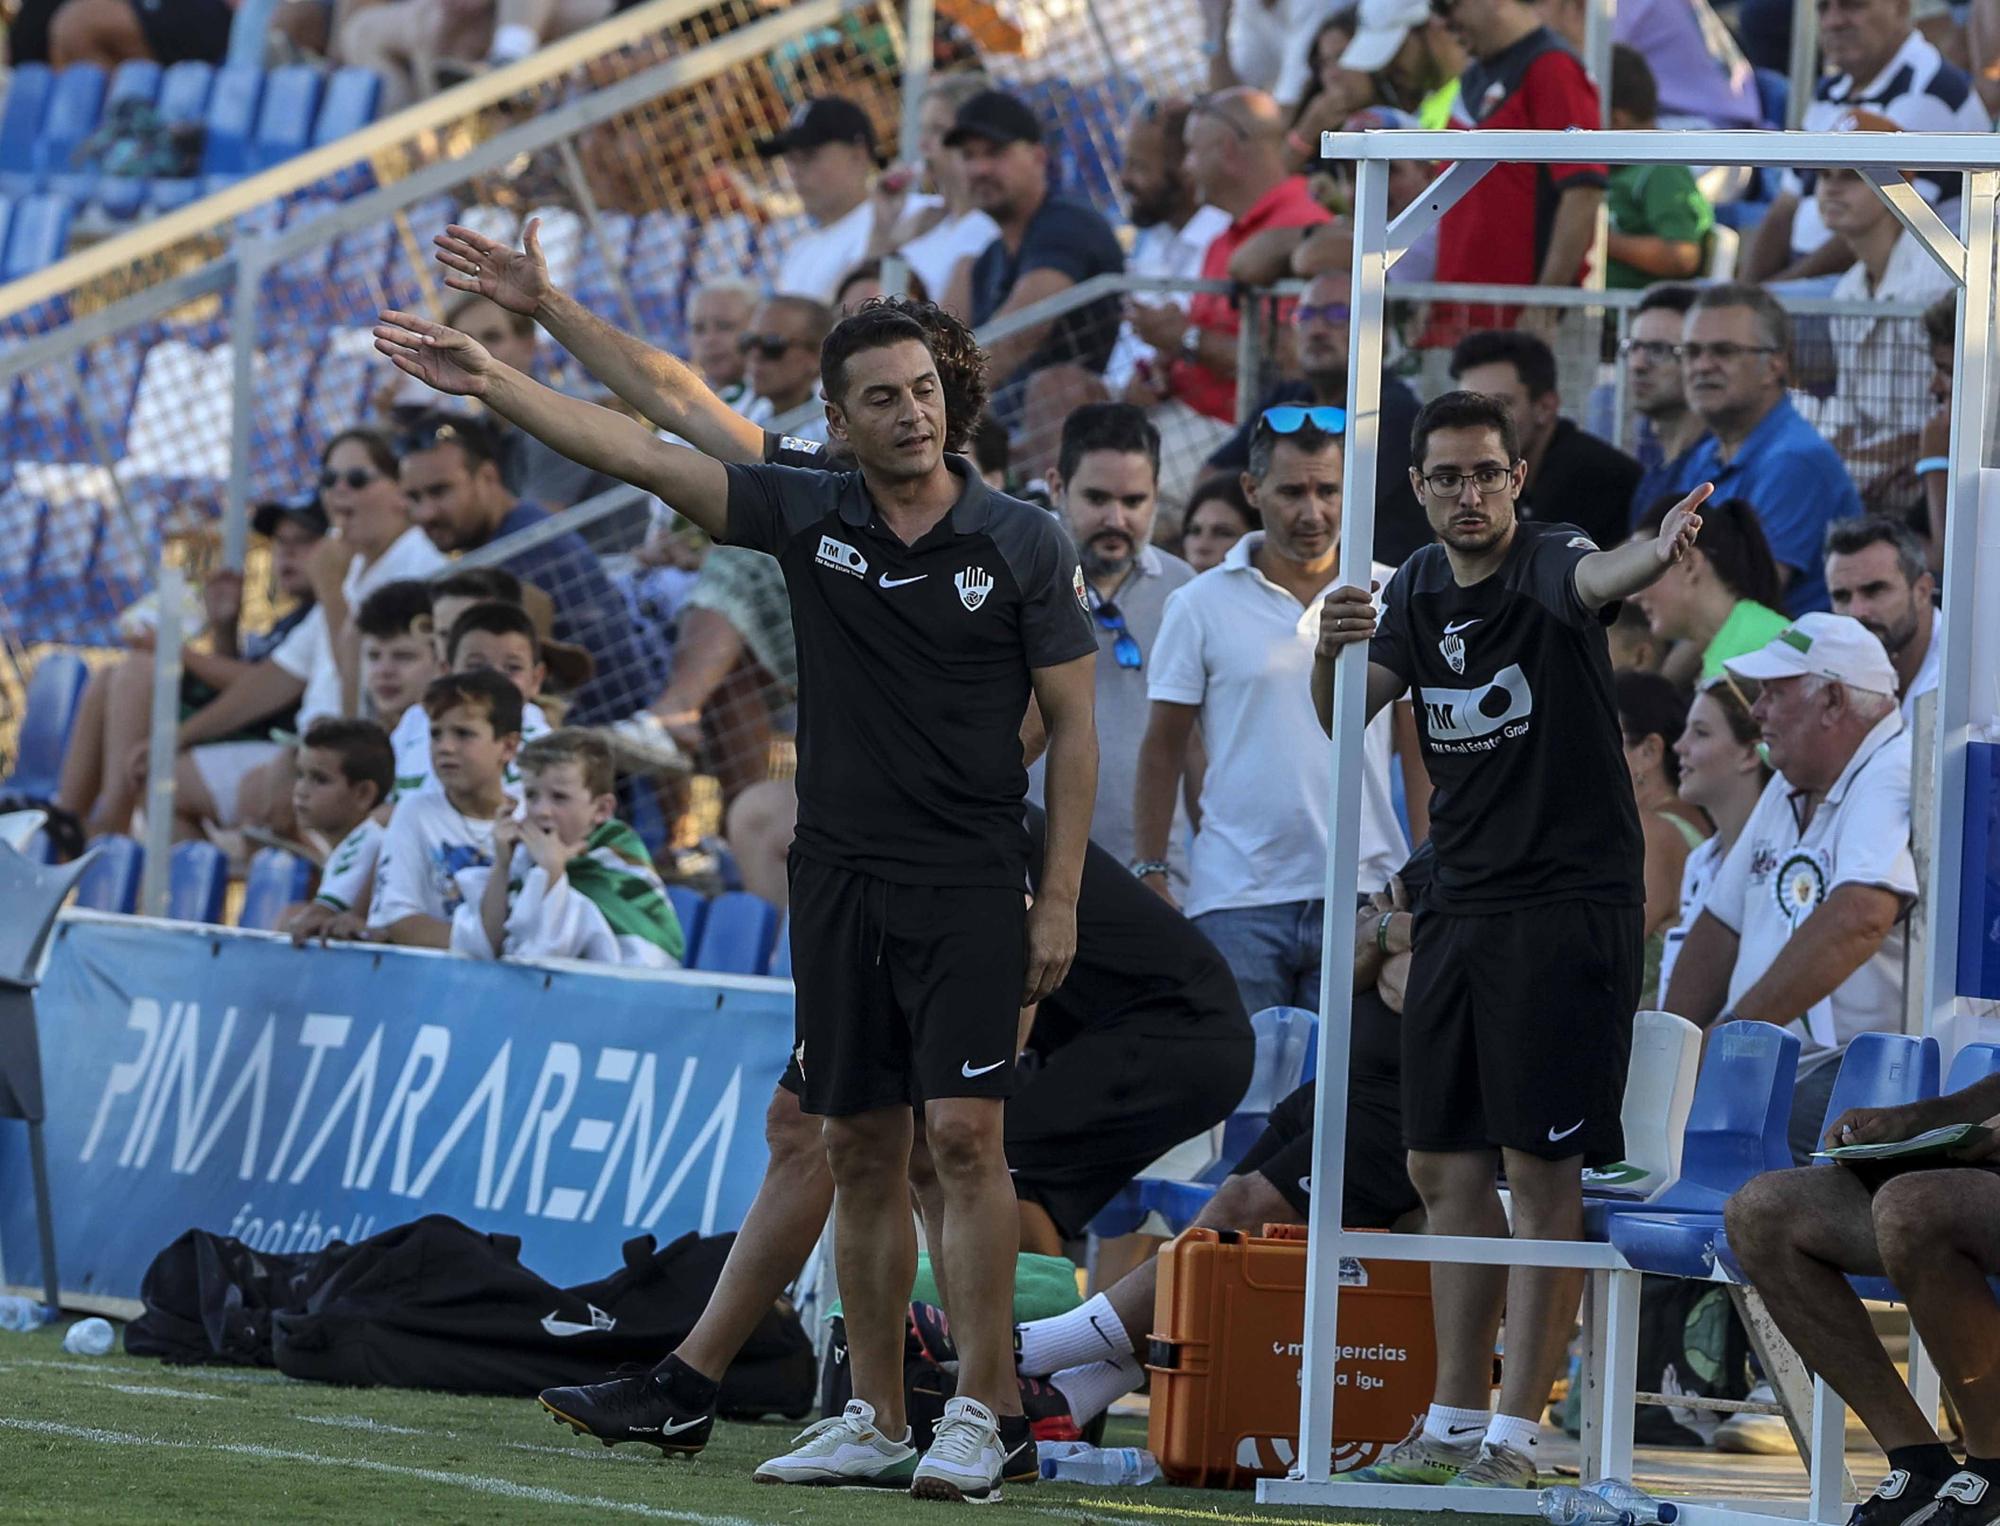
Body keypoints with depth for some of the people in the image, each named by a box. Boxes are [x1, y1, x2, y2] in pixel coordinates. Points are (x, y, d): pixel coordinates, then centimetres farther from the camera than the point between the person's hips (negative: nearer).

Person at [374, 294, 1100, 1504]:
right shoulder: (808, 518, 4)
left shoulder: (1023, 543, -4)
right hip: (840, 876, 4)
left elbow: (1074, 727, -2)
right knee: (862, 1151, 6)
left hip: (970, 882, -4)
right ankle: (877, 1423, 12)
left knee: (963, 1133, -13)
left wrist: (1062, 901, -8)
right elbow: (637, 453, 0)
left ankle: (979, 1418, -11)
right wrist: (488, 381, -8)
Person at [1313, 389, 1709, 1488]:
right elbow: (1343, 724, 6)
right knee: (1445, 1169, 10)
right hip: (1461, 898, 7)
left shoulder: (1548, 562, -11)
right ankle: (1455, 1424, 19)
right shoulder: (1420, 589, 10)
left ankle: (1516, 1438, -5)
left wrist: (1658, 553, -60)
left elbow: (1597, 577, -35)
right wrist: (1330, 659, -16)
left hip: (1571, 899, -7)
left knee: (1540, 1172, -7)